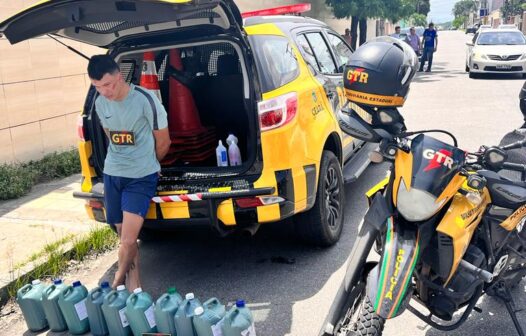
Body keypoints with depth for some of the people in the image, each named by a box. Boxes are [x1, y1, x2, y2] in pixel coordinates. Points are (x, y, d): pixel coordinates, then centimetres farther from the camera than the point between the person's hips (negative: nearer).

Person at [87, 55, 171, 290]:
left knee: (128, 241, -11)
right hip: (111, 174, 5)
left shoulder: (146, 100, -16)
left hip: (141, 177, -5)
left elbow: (163, 142, -3)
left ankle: (119, 279, 15)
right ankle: (133, 283, 25)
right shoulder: (100, 103, 1)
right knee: (125, 237, 10)